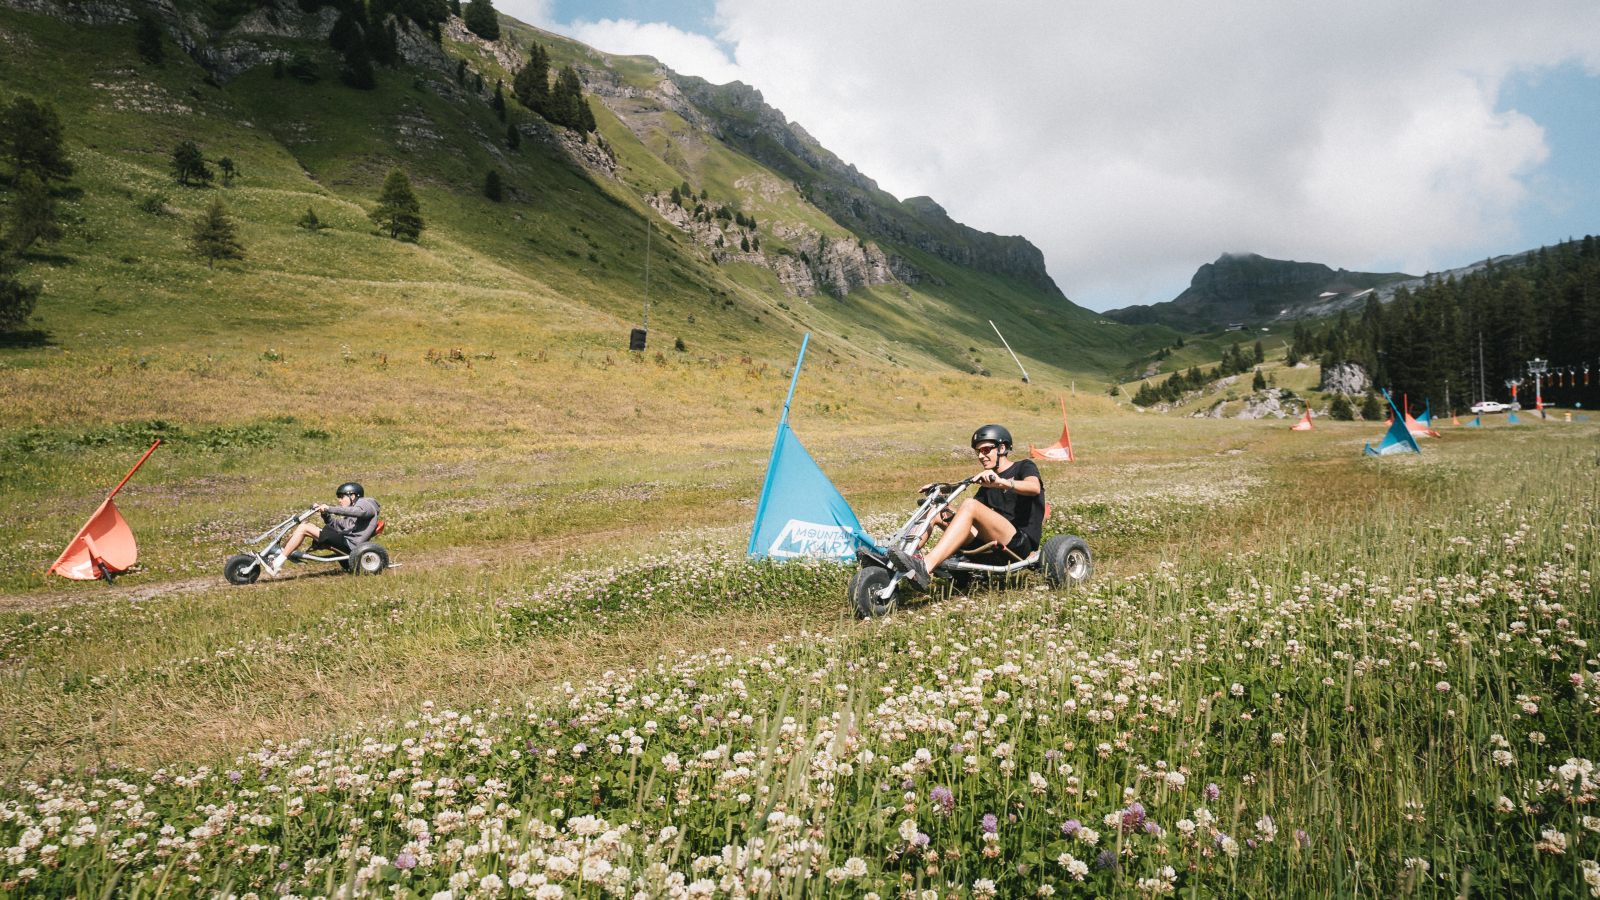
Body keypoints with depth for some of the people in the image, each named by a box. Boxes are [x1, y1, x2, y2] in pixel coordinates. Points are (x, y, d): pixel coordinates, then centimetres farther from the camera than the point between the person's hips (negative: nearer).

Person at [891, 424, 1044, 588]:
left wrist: (1001, 482, -35)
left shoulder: (1024, 467, 7)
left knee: (970, 505, -31)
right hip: (991, 544, 7)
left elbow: (1034, 487, -18)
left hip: (1022, 543, -7)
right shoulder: (987, 482, 26)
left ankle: (925, 566, -48)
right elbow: (965, 516, 19)